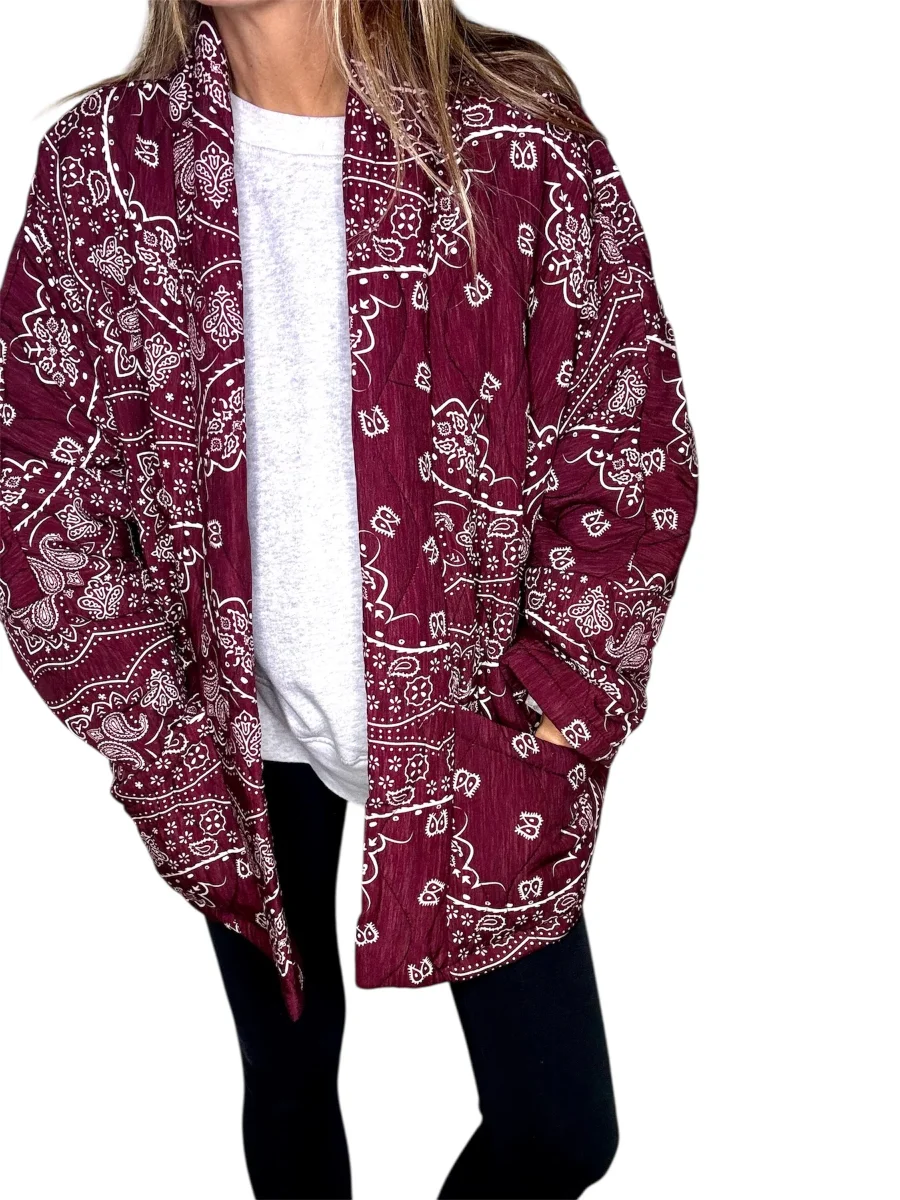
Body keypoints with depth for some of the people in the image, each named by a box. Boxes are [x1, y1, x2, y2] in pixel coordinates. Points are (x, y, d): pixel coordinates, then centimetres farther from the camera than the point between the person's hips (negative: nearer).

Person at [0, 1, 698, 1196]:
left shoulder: (518, 142, -11)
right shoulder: (100, 162, -6)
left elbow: (632, 439, -7)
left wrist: (551, 694, -11)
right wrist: (160, 738, -4)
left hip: (466, 725, -1)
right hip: (243, 742, 1)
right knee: (289, 1067, 19)